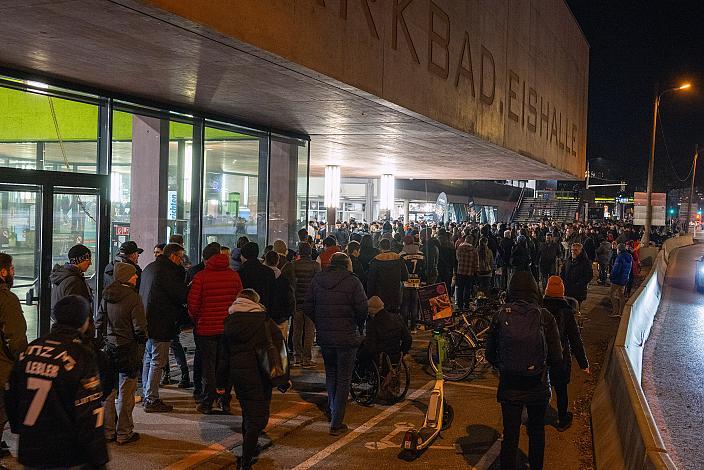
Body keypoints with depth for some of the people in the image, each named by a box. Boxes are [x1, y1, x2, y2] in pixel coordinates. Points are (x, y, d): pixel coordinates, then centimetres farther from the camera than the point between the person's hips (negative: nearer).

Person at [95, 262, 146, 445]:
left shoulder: (106, 296, 3)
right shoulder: (133, 298, -16)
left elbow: (98, 323, 7)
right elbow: (139, 327, -16)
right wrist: (142, 340, 3)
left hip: (109, 349, 6)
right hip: (127, 349, -6)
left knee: (109, 391, 14)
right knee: (125, 393, 3)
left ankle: (108, 431, 22)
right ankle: (124, 433, 11)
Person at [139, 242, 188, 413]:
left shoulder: (149, 268, 14)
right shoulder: (166, 271, -18)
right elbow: (181, 295, -17)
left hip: (147, 321, 10)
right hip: (160, 324, -10)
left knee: (148, 358, 18)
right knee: (158, 361, -4)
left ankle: (147, 395, 27)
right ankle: (152, 400, -1)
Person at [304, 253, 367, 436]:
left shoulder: (317, 280, 3)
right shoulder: (352, 282, -10)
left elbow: (307, 307, 5)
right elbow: (362, 309, -12)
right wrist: (359, 326, 7)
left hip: (324, 336, 4)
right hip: (347, 338, -4)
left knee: (330, 373, 24)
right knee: (343, 379, 4)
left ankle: (333, 412, 36)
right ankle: (336, 424, 5)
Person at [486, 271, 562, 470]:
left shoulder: (501, 316, -11)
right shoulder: (544, 316, -12)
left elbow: (490, 354, -3)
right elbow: (556, 356, -9)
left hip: (509, 387, 0)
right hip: (538, 387, 1)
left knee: (510, 435, 10)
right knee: (537, 431, 23)